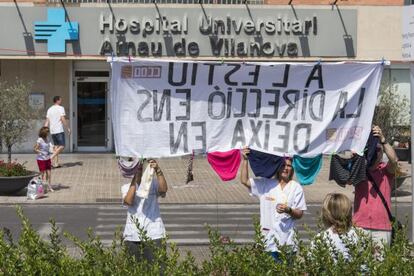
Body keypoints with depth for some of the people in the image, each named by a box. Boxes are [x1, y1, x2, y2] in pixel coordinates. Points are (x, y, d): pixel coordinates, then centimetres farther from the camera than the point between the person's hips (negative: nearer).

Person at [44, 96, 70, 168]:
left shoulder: (49, 109, 14)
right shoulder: (60, 108, -6)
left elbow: (47, 121, 11)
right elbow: (63, 119, -13)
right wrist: (68, 128, -7)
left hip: (52, 131, 7)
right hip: (59, 130, -7)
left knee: (56, 146, 11)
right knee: (62, 146, -5)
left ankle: (56, 163, 7)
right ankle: (52, 158, -19)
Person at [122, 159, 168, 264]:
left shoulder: (153, 183, 7)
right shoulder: (127, 187, 10)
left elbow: (163, 189, -15)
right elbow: (129, 201, -11)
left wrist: (158, 170, -25)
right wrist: (135, 178, -9)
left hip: (153, 235, -1)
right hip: (132, 235, 1)